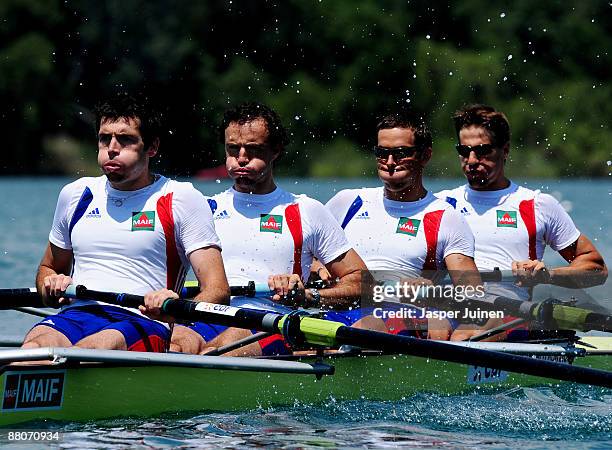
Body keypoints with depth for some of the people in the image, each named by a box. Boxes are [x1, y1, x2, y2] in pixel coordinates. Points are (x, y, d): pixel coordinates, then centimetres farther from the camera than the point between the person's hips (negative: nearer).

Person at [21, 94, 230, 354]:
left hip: (143, 324, -3)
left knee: (90, 350, -40)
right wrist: (51, 287, 10)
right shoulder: (76, 194, 22)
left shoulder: (183, 199, 8)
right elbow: (49, 267, 36)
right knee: (34, 348, -35)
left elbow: (217, 291, 0)